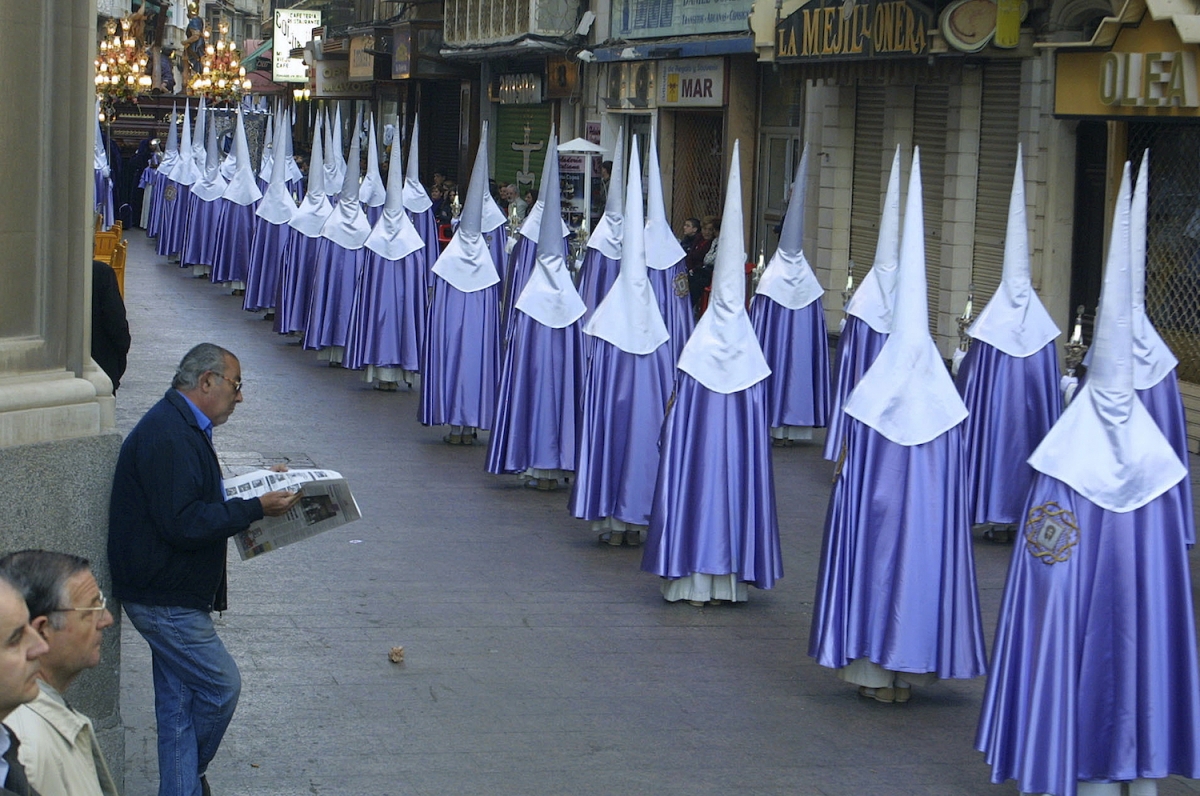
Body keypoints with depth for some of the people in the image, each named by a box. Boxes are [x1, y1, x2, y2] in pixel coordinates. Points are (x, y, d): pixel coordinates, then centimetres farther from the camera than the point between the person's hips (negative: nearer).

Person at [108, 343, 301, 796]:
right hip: (164, 598, -11)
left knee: (179, 702, 11)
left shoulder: (181, 428, 15)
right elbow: (183, 524, -27)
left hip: (171, 595, 11)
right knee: (221, 686, -3)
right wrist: (255, 509, -22)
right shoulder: (168, 436, -21)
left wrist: (260, 487, 12)